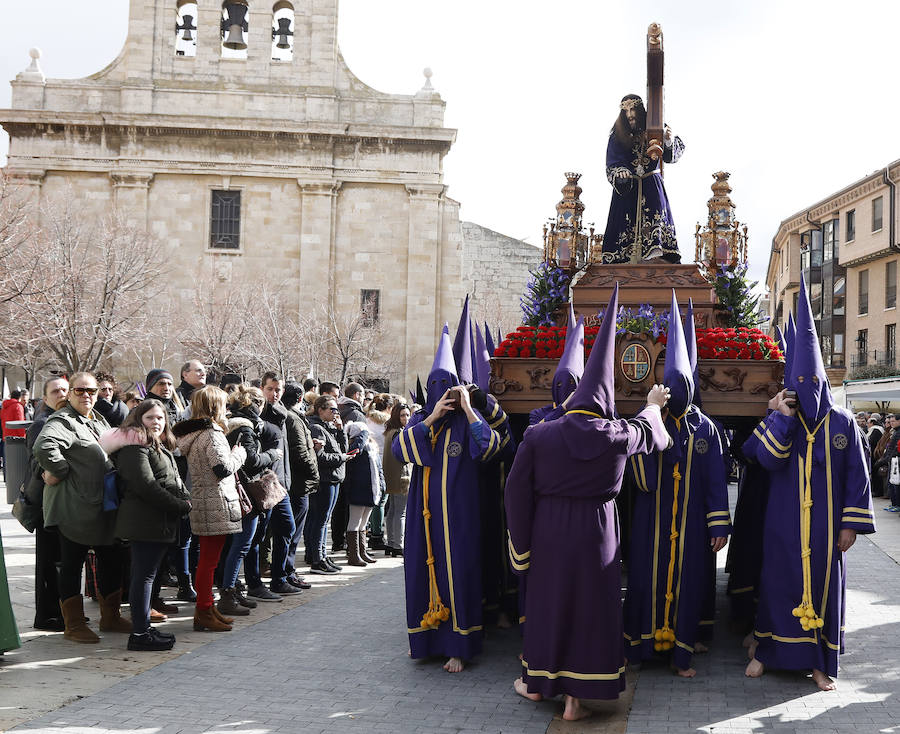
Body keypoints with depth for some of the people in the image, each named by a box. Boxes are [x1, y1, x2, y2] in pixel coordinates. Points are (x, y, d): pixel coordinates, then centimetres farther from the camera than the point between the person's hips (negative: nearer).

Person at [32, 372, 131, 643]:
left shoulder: (100, 420, 16)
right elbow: (44, 446, -33)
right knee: (72, 564, 2)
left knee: (113, 559, 14)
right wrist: (60, 472, -21)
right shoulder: (63, 421, -12)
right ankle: (73, 625, 11)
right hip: (75, 509, -9)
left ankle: (110, 617, 28)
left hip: (104, 507, 9)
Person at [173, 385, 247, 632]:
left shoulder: (192, 434, 13)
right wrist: (239, 453, -4)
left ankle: (206, 608, 26)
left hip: (200, 502, 10)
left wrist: (232, 453, 19)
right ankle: (204, 612, 1)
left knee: (206, 558, 17)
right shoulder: (211, 434, -15)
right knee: (209, 560, -4)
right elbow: (223, 468, -21)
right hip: (216, 504, -10)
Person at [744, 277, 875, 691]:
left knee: (823, 587, 6)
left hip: (825, 527, 0)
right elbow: (766, 458, -14)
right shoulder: (779, 420, 2)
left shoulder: (842, 423, 1)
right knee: (778, 583, 6)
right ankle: (766, 650, 20)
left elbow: (857, 476, 0)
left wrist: (852, 524, -4)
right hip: (784, 524, 0)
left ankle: (820, 660, 17)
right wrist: (782, 418, -19)